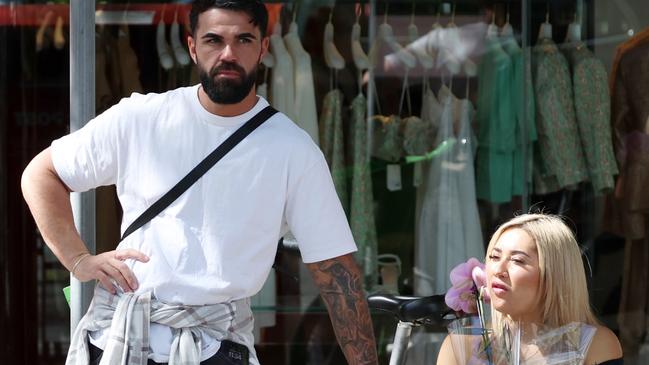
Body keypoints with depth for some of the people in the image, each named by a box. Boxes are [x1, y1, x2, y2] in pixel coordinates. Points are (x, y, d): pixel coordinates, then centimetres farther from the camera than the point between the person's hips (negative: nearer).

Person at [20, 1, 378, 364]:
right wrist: (79, 260, 0)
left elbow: (335, 270, -3)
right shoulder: (138, 119, 0)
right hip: (116, 334, 1)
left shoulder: (293, 150, -3)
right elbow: (41, 174, 11)